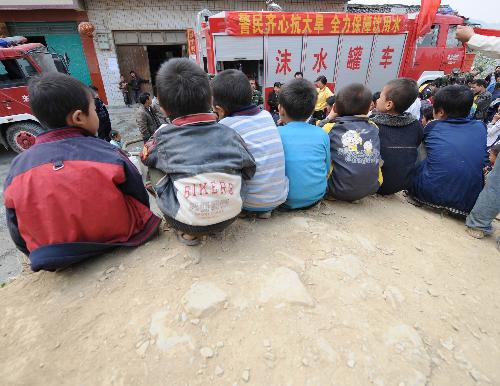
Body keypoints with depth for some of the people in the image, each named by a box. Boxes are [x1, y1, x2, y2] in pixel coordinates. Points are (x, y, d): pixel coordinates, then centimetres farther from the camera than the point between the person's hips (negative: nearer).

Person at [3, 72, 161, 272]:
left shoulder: (18, 167, -10)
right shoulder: (108, 155, -20)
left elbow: (19, 235, 1)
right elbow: (142, 201, -7)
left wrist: (44, 258, 20)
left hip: (63, 267, 4)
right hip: (119, 254, -3)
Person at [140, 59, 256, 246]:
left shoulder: (164, 136, -2)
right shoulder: (229, 134, 0)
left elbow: (146, 156, 18)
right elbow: (249, 171, 8)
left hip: (186, 222, -2)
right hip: (230, 216, 3)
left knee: (155, 166, 16)